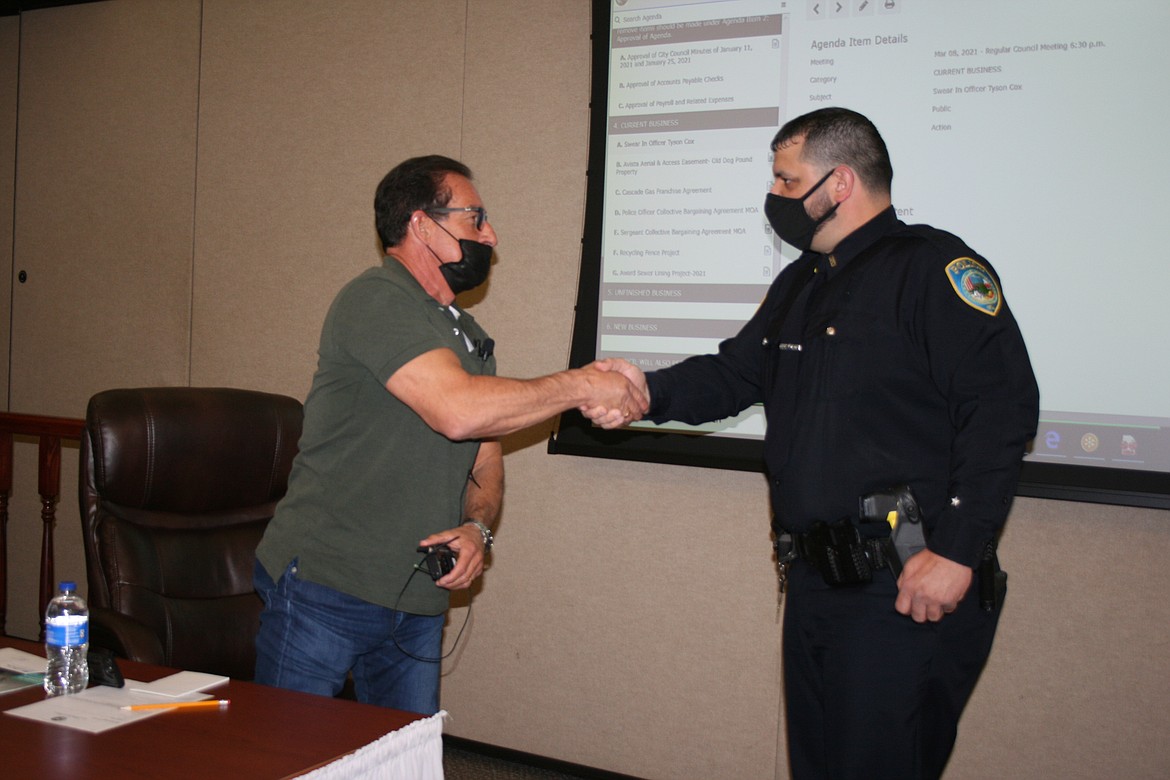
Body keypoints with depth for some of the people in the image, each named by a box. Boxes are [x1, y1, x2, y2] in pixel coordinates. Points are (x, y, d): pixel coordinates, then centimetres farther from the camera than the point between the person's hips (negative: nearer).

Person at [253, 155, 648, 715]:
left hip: (417, 603, 8)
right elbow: (457, 410, -26)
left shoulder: (468, 336, 15)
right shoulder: (375, 299, -12)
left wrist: (477, 528, -5)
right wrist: (581, 386, -17)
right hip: (325, 587, -7)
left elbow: (485, 465, 18)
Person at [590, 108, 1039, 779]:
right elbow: (735, 372, 21)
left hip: (909, 594, -8)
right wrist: (649, 391, 1)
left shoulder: (932, 267, -11)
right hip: (813, 582, 9)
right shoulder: (800, 283, 18)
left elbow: (1002, 409, -18)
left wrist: (957, 552, -22)